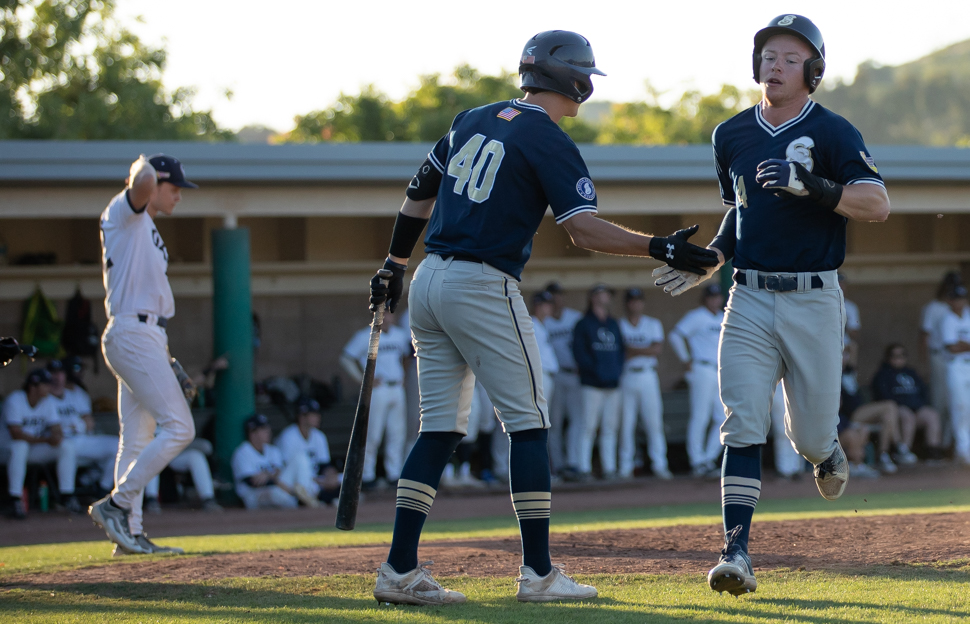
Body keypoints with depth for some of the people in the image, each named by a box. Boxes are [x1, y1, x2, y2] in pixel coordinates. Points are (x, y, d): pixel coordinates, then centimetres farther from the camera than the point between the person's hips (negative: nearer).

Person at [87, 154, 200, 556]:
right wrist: (141, 169, -6)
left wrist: (164, 355, 19)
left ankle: (129, 530, 12)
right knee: (178, 428, -14)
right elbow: (143, 181, -29)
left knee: (138, 440, 10)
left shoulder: (146, 230, 22)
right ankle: (116, 504, -11)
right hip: (133, 336, -10)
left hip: (147, 338, 10)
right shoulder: (123, 213, -6)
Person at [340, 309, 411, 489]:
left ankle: (394, 474, 12)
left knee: (397, 433, 5)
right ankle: (367, 476, 0)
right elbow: (346, 358, -4)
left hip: (397, 388, 6)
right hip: (377, 391, -6)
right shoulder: (365, 336, -5)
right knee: (372, 435, -5)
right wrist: (363, 379, -9)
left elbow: (406, 353, 30)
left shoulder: (400, 335, 12)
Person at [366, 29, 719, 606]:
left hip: (431, 280, 8)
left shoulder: (472, 121, 15)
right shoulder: (550, 143, -8)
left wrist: (394, 268, 28)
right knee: (528, 422, 0)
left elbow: (420, 194, 20)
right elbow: (585, 229, -18)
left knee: (441, 428, 9)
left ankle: (399, 572, 4)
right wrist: (662, 249, -19)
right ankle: (538, 574, -1)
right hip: (484, 288, -7)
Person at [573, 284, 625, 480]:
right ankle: (584, 468, -8)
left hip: (613, 383, 6)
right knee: (589, 426, -9)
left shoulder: (614, 324, 20)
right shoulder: (584, 324, 2)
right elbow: (579, 352, -6)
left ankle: (609, 468, 5)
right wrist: (595, 370, -13)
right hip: (592, 384, -5)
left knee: (610, 427, 3)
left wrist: (618, 369, 4)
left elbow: (621, 349, 21)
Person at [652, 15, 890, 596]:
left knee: (810, 433, 4)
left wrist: (809, 184, -29)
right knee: (743, 429, -10)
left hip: (814, 301, -3)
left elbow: (877, 204, -17)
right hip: (750, 301, 3)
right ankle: (737, 553, -14)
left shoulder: (832, 133, -6)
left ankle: (827, 449, 42)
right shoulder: (732, 135, 10)